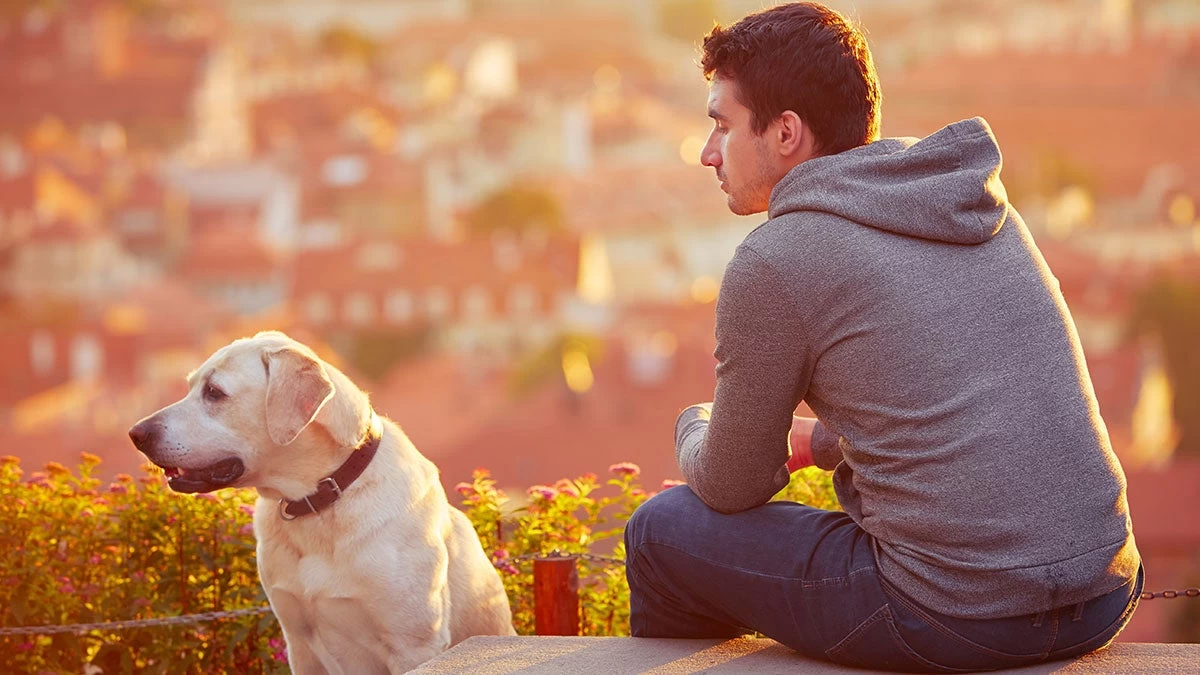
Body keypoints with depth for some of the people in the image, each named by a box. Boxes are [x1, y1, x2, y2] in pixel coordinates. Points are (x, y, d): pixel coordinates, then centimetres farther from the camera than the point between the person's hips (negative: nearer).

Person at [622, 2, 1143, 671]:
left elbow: (730, 490, 3)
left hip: (959, 619, -7)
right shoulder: (985, 206, 13)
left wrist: (695, 430, 26)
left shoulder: (773, 263, -8)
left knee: (665, 529, 12)